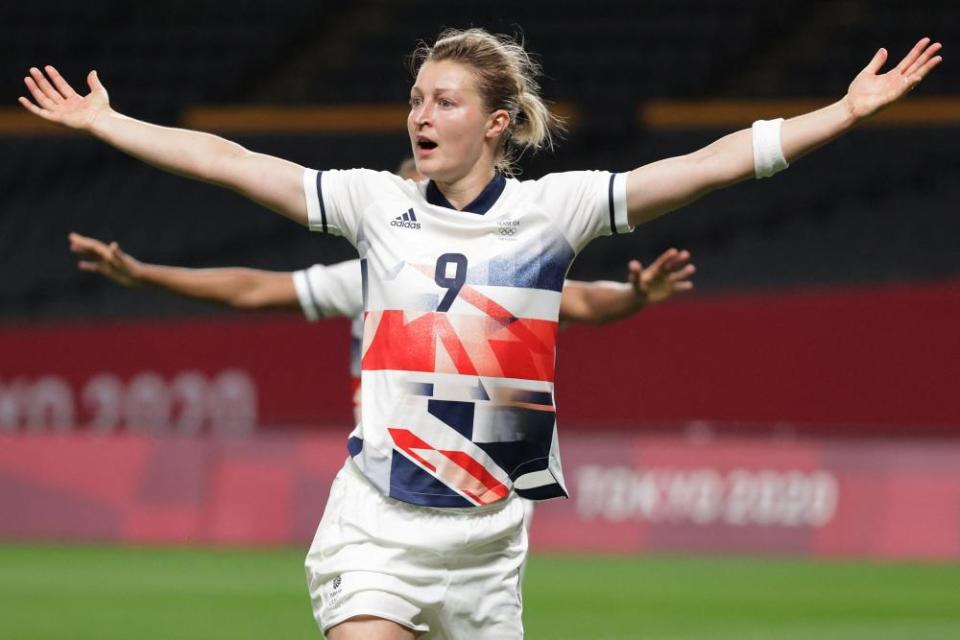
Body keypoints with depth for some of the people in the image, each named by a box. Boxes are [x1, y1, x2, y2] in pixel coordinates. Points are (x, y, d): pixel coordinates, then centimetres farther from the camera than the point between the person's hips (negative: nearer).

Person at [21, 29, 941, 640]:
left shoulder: (552, 209, 0)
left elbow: (709, 165, -4)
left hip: (493, 530, 0)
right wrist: (103, 123, 5)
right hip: (379, 520, 0)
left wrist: (847, 112, -10)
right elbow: (230, 162, 6)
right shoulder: (376, 204, 4)